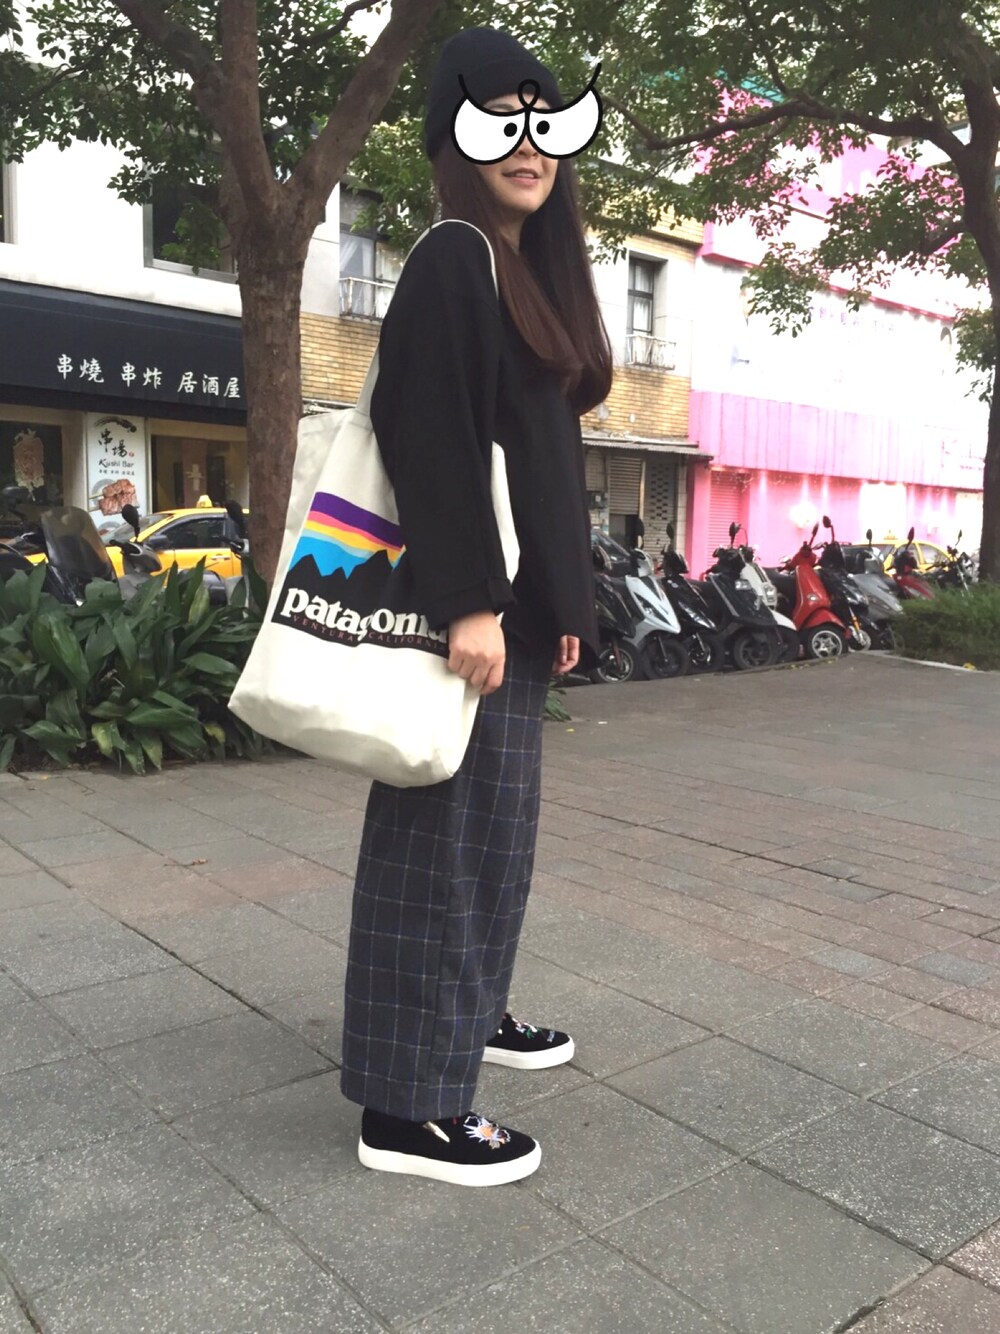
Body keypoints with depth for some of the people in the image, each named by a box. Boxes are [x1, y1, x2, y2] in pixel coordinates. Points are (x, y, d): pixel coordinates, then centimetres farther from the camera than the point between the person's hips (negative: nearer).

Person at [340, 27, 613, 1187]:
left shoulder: (527, 269, 19)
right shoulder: (451, 262, -8)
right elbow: (429, 439, -19)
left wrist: (562, 602, 16)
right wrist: (467, 603, -24)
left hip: (515, 599, 10)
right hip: (466, 602, -9)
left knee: (490, 822, 17)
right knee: (445, 832, -6)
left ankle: (468, 1011, 33)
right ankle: (406, 1104, 5)